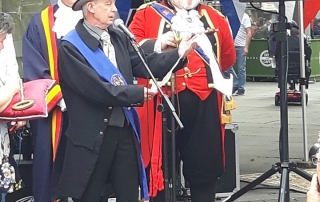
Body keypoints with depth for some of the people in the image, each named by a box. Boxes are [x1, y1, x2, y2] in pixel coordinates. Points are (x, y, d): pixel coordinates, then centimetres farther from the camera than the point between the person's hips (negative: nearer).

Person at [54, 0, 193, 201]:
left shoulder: (119, 38, 10)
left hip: (125, 131, 6)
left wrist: (179, 54, -13)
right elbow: (97, 89, -20)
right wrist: (139, 94, -15)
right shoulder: (71, 47, -13)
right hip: (92, 136, -6)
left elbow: (145, 65, 1)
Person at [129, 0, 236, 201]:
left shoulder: (215, 17, 16)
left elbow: (228, 56, 24)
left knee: (205, 168, 9)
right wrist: (157, 45, -21)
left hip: (204, 103, 3)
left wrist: (208, 74, 16)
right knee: (160, 168, 3)